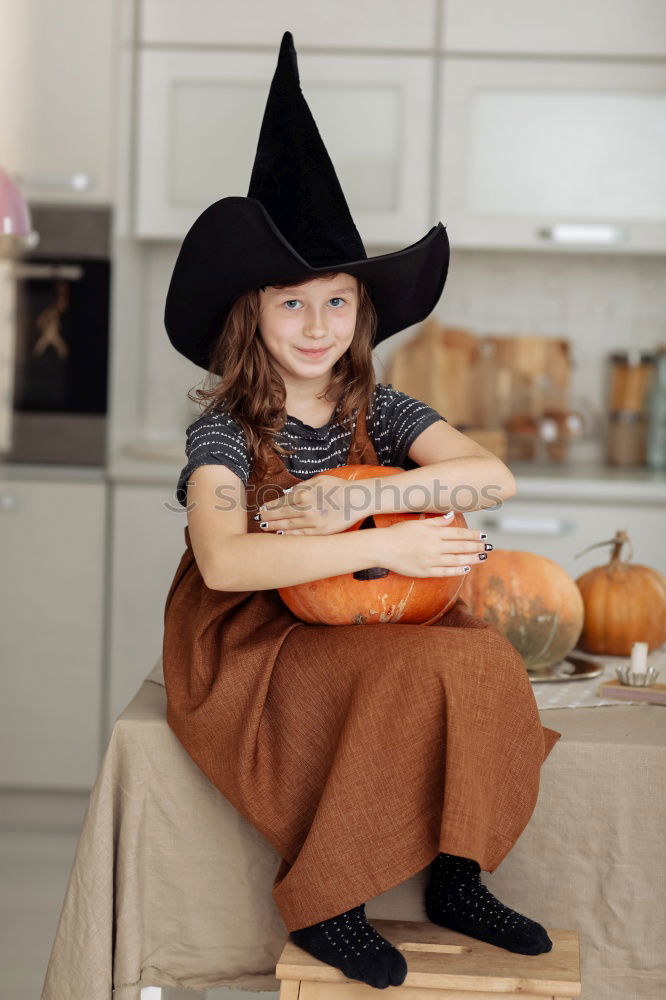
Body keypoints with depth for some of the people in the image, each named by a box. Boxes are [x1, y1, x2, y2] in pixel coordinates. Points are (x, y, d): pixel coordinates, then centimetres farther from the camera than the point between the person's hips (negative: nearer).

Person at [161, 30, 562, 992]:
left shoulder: (377, 409, 0)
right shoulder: (224, 430, -13)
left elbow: (494, 476, -15)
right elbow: (224, 561, -31)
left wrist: (359, 497, -28)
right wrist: (384, 548, -33)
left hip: (353, 620, 5)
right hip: (246, 640, -4)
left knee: (484, 656, -22)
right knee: (415, 674, -29)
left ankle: (455, 878, -9)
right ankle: (322, 907, -15)